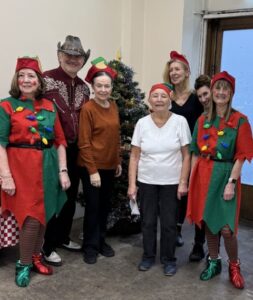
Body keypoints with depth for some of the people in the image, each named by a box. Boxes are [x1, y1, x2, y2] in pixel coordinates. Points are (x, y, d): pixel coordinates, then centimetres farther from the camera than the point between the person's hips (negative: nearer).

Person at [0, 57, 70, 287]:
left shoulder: (49, 106, 8)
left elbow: (60, 141, 8)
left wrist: (63, 170, 2)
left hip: (47, 167, 4)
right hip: (21, 167, -4)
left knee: (43, 215, 12)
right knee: (31, 217, -4)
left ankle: (36, 257, 32)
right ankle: (24, 264, 16)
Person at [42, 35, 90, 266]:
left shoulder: (83, 87, 11)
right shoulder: (47, 80, -10)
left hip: (75, 150, 7)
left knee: (71, 195, 16)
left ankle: (63, 237, 34)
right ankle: (48, 246, 15)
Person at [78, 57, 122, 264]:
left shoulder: (114, 106, 6)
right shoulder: (87, 108, -14)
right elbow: (84, 143, -15)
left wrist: (118, 161, 11)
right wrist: (92, 170, -16)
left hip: (109, 165, 6)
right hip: (92, 166, -6)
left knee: (105, 205, 15)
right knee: (93, 206, 3)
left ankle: (101, 241, 30)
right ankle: (90, 246, 18)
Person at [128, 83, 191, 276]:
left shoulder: (180, 122, -6)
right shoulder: (142, 123, -2)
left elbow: (186, 156, -4)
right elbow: (134, 156, 0)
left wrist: (183, 182, -8)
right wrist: (132, 184, -4)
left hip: (171, 182, -1)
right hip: (146, 181, 2)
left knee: (169, 223, 6)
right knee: (147, 221, 12)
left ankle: (169, 259, 25)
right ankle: (148, 256, 30)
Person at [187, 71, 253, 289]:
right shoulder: (203, 120, 8)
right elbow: (196, 153, 9)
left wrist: (231, 182, -14)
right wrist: (191, 179, 6)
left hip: (225, 175, -4)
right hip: (204, 175, 4)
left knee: (226, 228, -6)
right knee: (208, 222, 11)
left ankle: (234, 266, 19)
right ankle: (214, 262, 29)